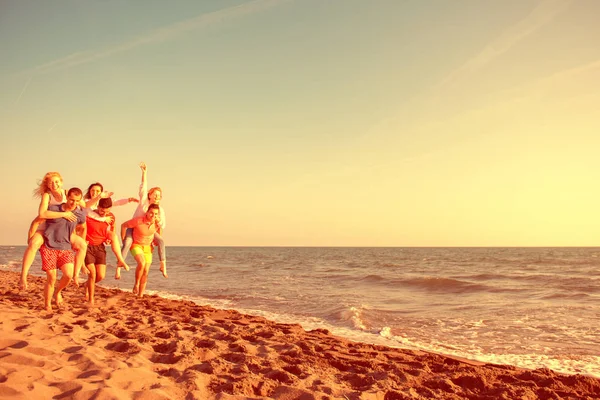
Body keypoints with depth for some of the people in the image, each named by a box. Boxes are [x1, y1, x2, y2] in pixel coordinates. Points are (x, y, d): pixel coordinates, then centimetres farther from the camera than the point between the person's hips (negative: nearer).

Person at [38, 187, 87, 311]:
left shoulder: (80, 214, 0)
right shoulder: (53, 208, -7)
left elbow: (83, 228, 20)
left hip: (65, 248, 2)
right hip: (48, 247, -2)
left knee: (68, 275, -14)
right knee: (51, 278, -3)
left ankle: (57, 292, 18)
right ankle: (47, 306, 16)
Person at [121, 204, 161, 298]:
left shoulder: (157, 223, -16)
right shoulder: (138, 221, -28)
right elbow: (123, 225, -13)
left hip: (148, 247, 4)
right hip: (136, 245, -4)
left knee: (145, 272, 2)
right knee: (142, 263, -31)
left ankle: (140, 295, 13)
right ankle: (136, 284, -7)